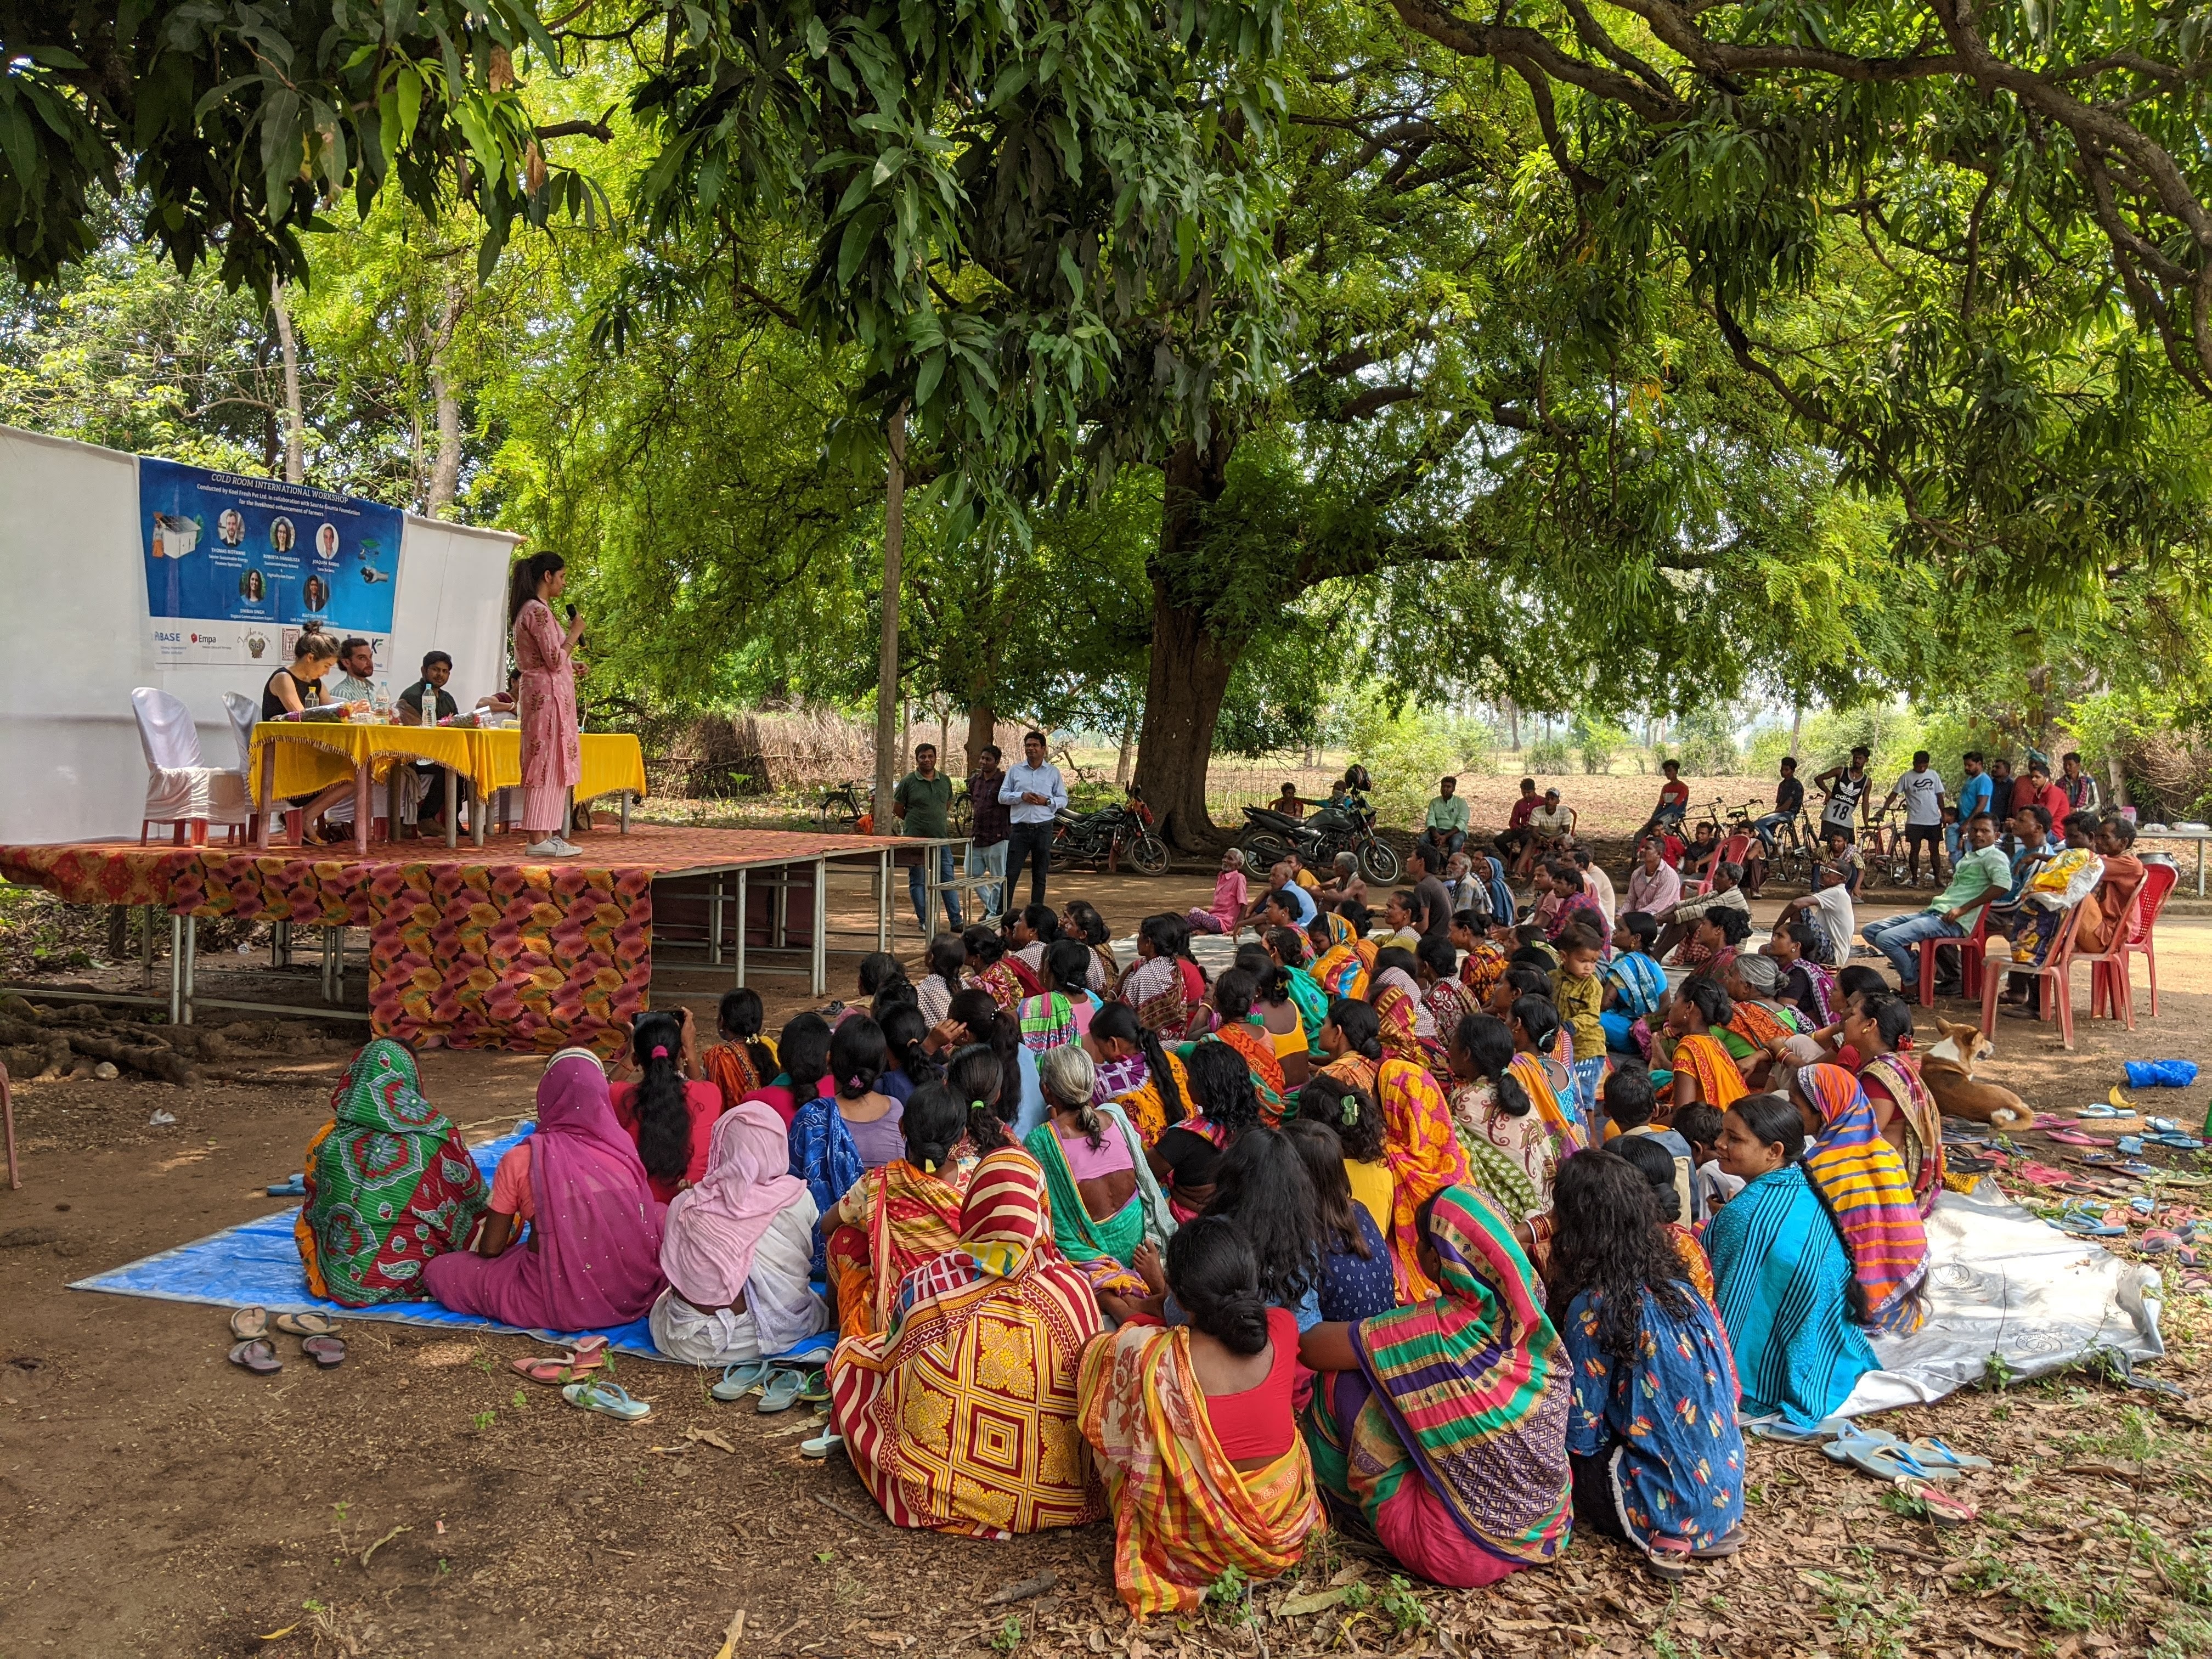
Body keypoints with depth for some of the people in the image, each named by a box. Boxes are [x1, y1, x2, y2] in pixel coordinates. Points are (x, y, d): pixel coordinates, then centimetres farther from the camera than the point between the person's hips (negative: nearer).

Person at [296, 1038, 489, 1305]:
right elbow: (475, 1201, -2)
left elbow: (313, 1215, 6)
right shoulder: (436, 1136, -16)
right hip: (415, 1280, -1)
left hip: (343, 1281, 2)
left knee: (304, 1226, 30)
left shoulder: (327, 1140, -9)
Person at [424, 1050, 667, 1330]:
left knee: (437, 1270, 17)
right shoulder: (622, 1149, -1)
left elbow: (490, 1249, 0)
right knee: (661, 1213, 30)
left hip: (558, 1301, 0)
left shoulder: (521, 1160, -8)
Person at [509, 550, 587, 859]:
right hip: (549, 694, -11)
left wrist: (568, 665, 21)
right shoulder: (539, 611, -15)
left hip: (541, 694, 11)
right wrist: (575, 633, -7)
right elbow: (555, 660, -18)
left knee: (546, 763, 11)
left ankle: (546, 834, 14)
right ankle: (540, 838, -8)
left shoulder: (527, 610, 17)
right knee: (548, 763, -9)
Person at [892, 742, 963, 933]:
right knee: (917, 881, 3)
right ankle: (924, 921, 12)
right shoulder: (908, 782, -3)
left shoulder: (945, 781, 9)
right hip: (916, 839, -3)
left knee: (948, 879, 2)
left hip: (941, 838, 3)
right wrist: (915, 822, 9)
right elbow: (897, 809, 4)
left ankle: (956, 921, 5)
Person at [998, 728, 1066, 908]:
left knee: (1040, 876, 7)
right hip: (1020, 828, 0)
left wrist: (1047, 802, -11)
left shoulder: (1053, 772, 7)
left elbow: (1063, 799, 8)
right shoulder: (1015, 771, 8)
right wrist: (1021, 796, -11)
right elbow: (1002, 796, 5)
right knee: (1010, 874, -4)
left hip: (1043, 829, 0)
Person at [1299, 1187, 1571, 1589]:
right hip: (1549, 1535, 7)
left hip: (1460, 1552, -7)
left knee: (1346, 1381, -1)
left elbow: (1309, 1347, -15)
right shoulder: (1528, 1312, -6)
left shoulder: (1436, 1332, -22)